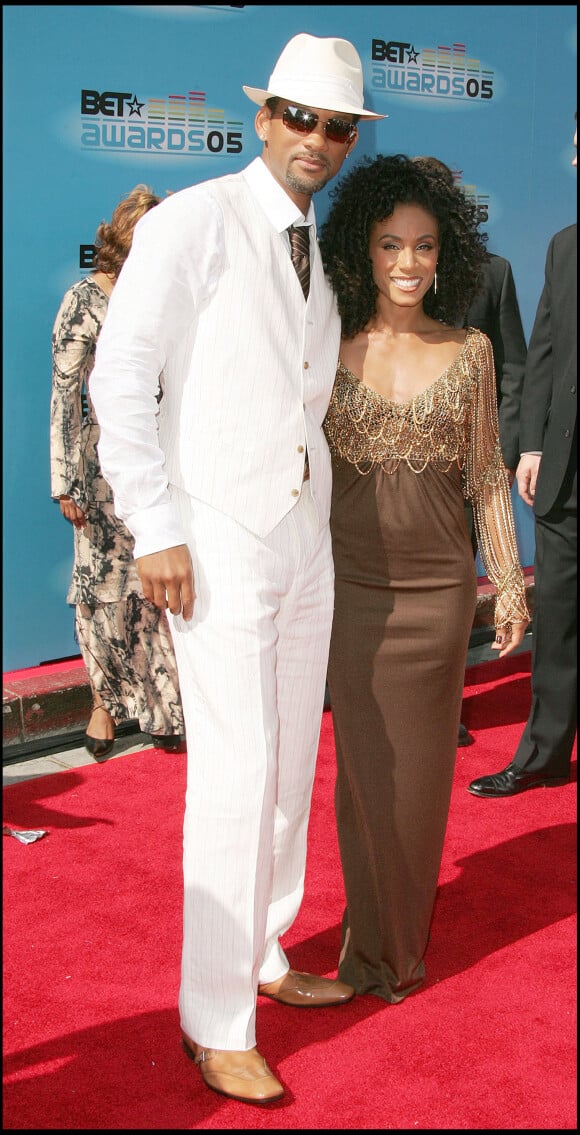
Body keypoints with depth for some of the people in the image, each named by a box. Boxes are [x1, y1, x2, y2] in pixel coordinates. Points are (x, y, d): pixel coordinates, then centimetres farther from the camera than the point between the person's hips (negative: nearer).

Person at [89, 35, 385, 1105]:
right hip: (218, 536, -7)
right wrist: (155, 530, -15)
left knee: (292, 760, 13)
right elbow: (121, 377, -11)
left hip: (307, 533, 7)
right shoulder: (193, 221, -6)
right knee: (236, 771, -8)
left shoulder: (326, 253, 15)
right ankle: (216, 1020, 5)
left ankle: (266, 958, 31)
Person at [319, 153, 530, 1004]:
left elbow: (487, 475, 7)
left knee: (423, 770, 10)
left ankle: (406, 937, 30)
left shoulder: (469, 351, 3)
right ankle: (375, 946, 26)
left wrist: (511, 584, 5)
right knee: (366, 767, 6)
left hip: (439, 590, 1)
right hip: (353, 588, -1)